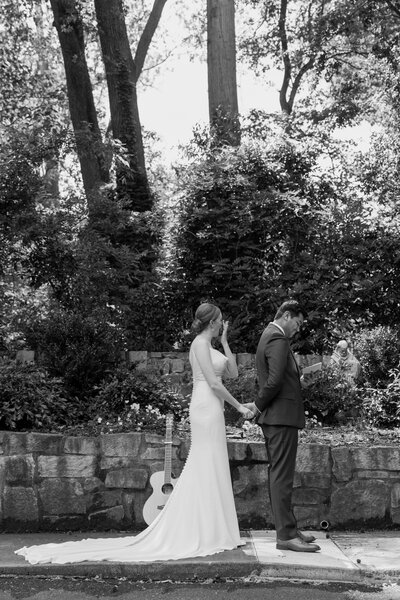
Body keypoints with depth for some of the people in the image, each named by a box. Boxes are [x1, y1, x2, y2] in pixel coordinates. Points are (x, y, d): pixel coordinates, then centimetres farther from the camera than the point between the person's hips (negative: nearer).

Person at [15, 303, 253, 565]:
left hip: (211, 409, 10)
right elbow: (214, 383, -17)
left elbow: (233, 373, 15)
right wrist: (239, 406, -12)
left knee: (206, 470, 11)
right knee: (208, 468, -6)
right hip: (207, 408, -10)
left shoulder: (209, 345, 18)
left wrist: (225, 341, 10)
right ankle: (207, 535, 1)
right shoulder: (200, 344, -11)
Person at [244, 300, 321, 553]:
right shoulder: (278, 339, -15)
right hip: (282, 416, -11)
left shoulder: (269, 336, 18)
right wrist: (259, 405, -12)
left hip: (276, 417, 11)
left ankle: (288, 527, 24)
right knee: (282, 476, -7)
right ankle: (286, 535, -3)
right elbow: (275, 379, -25)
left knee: (278, 474, 14)